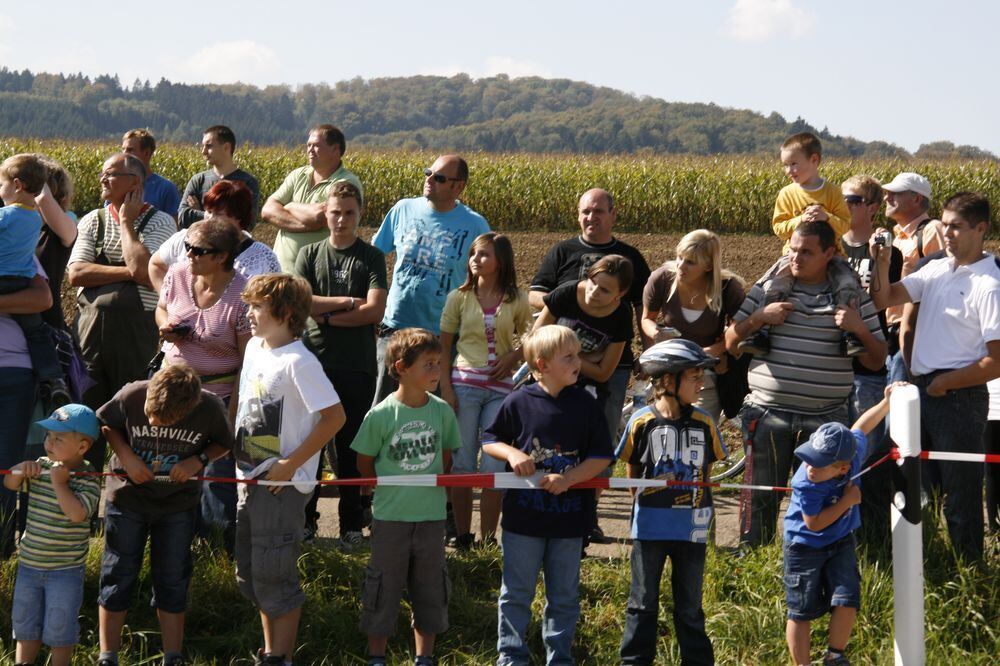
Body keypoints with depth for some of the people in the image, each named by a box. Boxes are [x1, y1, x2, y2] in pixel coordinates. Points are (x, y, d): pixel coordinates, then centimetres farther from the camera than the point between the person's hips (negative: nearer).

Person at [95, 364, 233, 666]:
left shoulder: (210, 407, -23)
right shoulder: (131, 396, -25)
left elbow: (224, 443, -2)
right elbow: (103, 424, -4)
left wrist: (199, 460, -21)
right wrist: (125, 455, -19)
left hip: (178, 503, 1)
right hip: (129, 493, 0)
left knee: (172, 581, 7)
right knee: (118, 576, 4)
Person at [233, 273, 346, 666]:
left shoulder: (298, 362, -18)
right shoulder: (254, 349, 8)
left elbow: (335, 416, -20)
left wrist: (290, 464, -19)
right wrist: (239, 454, 13)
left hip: (282, 483, -9)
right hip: (249, 479, 9)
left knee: (273, 575, -3)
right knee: (249, 573, 15)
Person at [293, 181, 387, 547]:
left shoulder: (371, 258, 3)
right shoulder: (309, 255, 8)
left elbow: (375, 310, -9)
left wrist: (326, 313, -9)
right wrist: (348, 302, -8)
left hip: (356, 368, -1)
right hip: (314, 362, 1)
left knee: (351, 447, 3)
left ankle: (352, 525, 9)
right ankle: (304, 518, 14)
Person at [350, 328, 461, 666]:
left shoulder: (442, 411, -3)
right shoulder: (380, 415, -12)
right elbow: (365, 463, -1)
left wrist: (438, 481, 3)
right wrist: (391, 488, -2)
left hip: (432, 515, 3)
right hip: (391, 516, -3)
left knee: (430, 588, 11)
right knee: (383, 587, 7)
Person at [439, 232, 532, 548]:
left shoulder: (517, 300, 3)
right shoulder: (460, 297, 2)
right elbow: (444, 346, 5)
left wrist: (513, 357, -6)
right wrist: (446, 388, -4)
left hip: (500, 388, 0)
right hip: (464, 385, 0)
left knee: (494, 467, -1)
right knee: (462, 464, 2)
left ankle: (488, 539, 6)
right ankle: (462, 537, 10)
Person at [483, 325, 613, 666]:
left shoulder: (585, 404, -4)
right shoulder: (518, 402, -7)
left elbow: (602, 456, -4)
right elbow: (489, 440, 5)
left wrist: (568, 478, -17)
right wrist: (511, 453, -15)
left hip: (569, 514, 1)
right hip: (524, 513, -1)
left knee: (564, 595, 12)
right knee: (517, 592, 9)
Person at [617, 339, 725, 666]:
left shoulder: (704, 422, -2)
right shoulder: (641, 422, -10)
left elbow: (706, 469, 10)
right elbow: (632, 472, 3)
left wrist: (697, 499, 2)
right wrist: (647, 494, -1)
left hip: (692, 526, 2)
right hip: (650, 525, -2)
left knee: (690, 604, 13)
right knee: (643, 601, 10)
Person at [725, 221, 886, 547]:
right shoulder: (767, 289, 7)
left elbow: (877, 361, 7)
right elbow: (731, 344, 9)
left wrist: (860, 329, -12)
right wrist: (759, 318, -8)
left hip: (826, 419, 0)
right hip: (769, 414, 0)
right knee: (760, 497, 3)